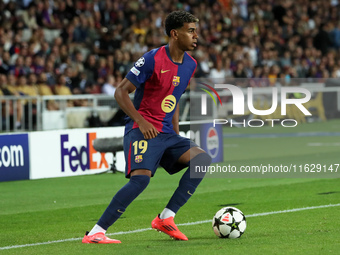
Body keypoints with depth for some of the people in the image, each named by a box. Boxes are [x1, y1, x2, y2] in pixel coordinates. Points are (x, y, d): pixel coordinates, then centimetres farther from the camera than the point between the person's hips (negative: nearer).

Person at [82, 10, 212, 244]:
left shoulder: (190, 64, 10)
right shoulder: (153, 59, -12)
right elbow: (121, 92, -10)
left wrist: (177, 135, 17)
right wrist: (141, 121, -19)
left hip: (166, 133, 7)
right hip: (142, 130, -7)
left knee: (203, 158, -12)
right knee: (141, 178, -26)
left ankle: (166, 218, -10)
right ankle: (96, 232, -21)